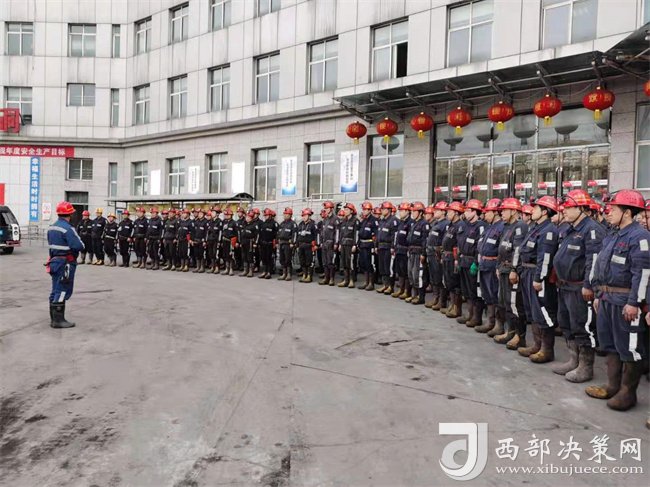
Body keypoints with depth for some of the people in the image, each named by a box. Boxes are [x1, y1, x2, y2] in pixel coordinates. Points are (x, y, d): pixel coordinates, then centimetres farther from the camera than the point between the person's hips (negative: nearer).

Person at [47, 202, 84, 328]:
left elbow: (50, 244, 17)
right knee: (63, 291, -4)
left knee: (56, 290, 15)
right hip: (66, 263, -9)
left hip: (54, 261, 9)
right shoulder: (67, 228, -19)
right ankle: (58, 320, -1)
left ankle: (54, 318, 23)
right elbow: (78, 246, -24)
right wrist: (80, 244, -3)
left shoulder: (51, 227, 11)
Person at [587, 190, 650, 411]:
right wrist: (599, 295, 18)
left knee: (630, 348, 2)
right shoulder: (613, 237, 15)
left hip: (625, 301, -9)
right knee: (610, 344, 16)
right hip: (607, 299, 9)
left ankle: (628, 391, 13)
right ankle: (613, 385, 28)